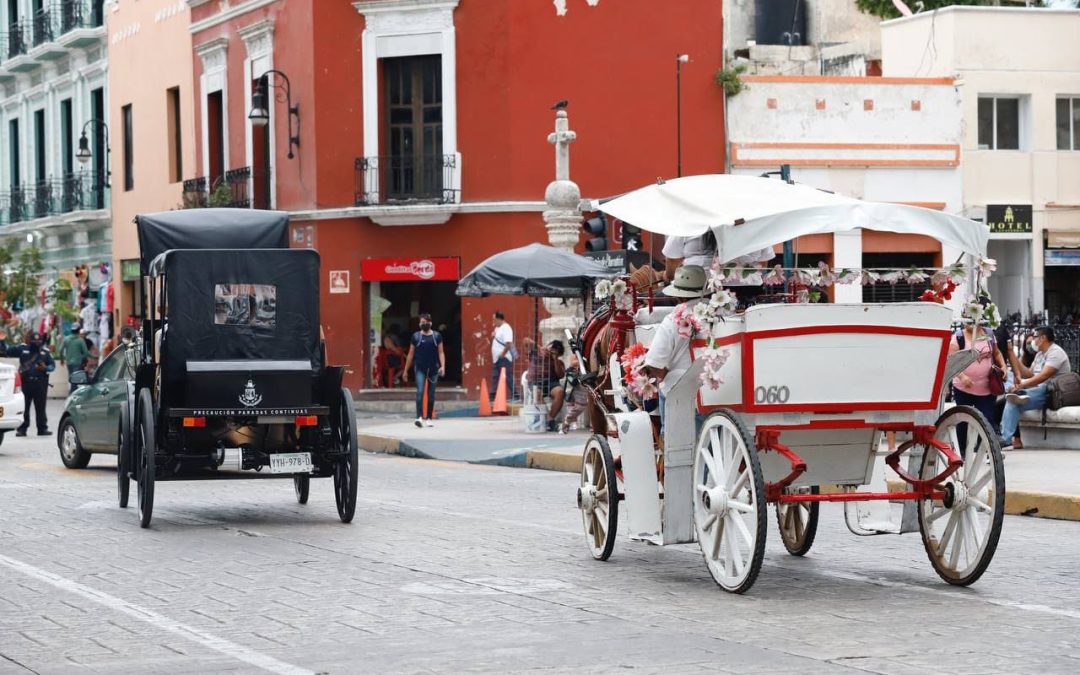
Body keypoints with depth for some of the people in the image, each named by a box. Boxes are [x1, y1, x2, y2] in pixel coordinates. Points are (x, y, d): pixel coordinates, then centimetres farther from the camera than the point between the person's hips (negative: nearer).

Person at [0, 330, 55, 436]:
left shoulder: (45, 352, 8)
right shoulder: (22, 348, 4)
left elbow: (52, 365, 10)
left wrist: (45, 368, -10)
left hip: (40, 383, 1)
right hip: (26, 382, -1)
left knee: (40, 407, 6)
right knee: (24, 407, -1)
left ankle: (42, 428, 13)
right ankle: (22, 429, 4)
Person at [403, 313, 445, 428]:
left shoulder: (437, 336, 5)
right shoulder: (416, 336, 4)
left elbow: (441, 352, 3)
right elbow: (411, 354, 8)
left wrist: (442, 366, -13)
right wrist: (406, 371, 9)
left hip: (433, 369, 1)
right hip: (420, 369, -1)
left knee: (431, 395, 7)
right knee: (420, 392, -16)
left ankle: (428, 418, 16)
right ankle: (419, 417, -23)